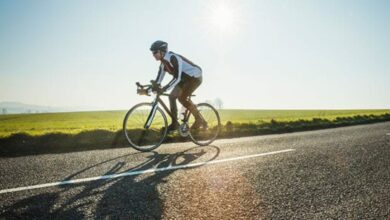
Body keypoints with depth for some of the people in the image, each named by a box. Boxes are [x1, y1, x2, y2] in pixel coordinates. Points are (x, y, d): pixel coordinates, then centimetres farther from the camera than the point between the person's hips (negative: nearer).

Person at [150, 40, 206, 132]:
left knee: (182, 98, -18)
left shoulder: (173, 58, -27)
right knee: (172, 96, 0)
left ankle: (199, 120, -1)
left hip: (195, 76, -9)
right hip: (185, 78, 9)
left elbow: (177, 78, -34)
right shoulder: (163, 62, 1)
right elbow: (159, 79, 4)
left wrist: (164, 89, -39)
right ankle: (174, 123, 7)